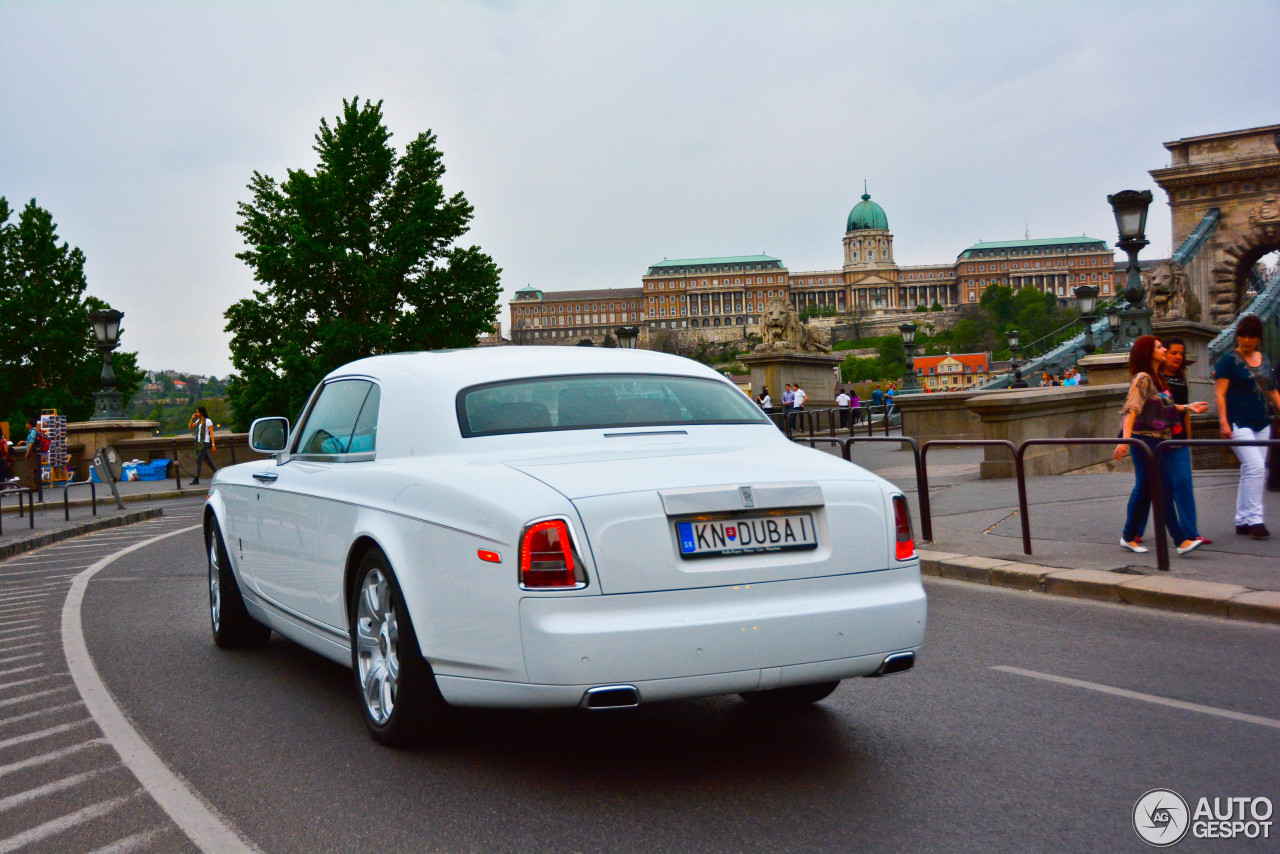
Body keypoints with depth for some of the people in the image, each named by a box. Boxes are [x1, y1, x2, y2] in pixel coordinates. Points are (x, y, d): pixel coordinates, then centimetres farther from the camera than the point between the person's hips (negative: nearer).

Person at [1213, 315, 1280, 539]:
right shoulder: (1229, 360, -4)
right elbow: (1219, 393, -10)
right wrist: (1223, 422, -18)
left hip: (1261, 424, 7)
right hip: (1238, 423, -7)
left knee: (1250, 471, 8)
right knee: (1255, 466, -18)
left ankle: (1242, 521, 15)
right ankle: (1254, 519, -15)